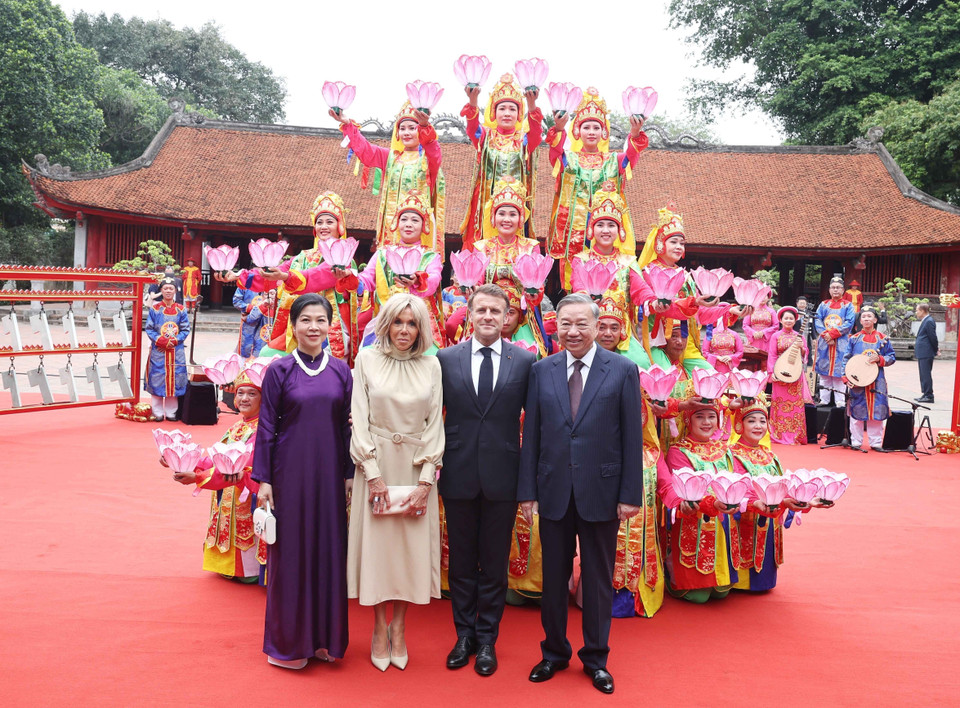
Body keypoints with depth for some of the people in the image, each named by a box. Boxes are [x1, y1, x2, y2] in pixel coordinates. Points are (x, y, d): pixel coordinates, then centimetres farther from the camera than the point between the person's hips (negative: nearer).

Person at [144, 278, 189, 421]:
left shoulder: (181, 310, 5)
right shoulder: (154, 309, 1)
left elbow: (185, 330, 3)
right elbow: (148, 328, 1)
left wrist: (174, 341, -11)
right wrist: (159, 340, -12)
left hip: (176, 350, 1)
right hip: (158, 350, -1)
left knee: (174, 379, 4)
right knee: (157, 379, 0)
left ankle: (171, 412, 13)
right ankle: (157, 412, 10)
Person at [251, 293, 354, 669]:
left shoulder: (340, 370, 5)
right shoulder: (279, 370, -2)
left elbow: (347, 426, 8)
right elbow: (266, 427, -2)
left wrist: (350, 473, 5)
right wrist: (263, 479, -4)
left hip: (329, 472, 3)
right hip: (290, 471, -2)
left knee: (329, 549, 8)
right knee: (291, 550, 5)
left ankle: (325, 637, 23)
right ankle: (288, 641, 20)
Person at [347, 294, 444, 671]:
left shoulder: (431, 365, 3)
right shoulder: (367, 359, 0)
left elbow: (435, 424, 2)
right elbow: (360, 420, -3)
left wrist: (426, 481, -6)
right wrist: (373, 475, -10)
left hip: (417, 467, 1)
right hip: (377, 465, -1)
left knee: (412, 545, 5)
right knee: (377, 542, 4)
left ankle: (399, 629, 20)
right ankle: (379, 629, 20)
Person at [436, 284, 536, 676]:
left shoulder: (526, 361, -1)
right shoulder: (446, 358, 1)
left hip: (502, 477, -1)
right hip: (458, 476, 1)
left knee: (495, 563, 11)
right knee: (461, 562, 13)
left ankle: (487, 639, 27)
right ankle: (465, 634, 30)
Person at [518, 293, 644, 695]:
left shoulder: (623, 370, -3)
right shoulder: (541, 371, 3)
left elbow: (632, 436, -4)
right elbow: (531, 433, 4)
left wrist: (630, 494, -7)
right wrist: (527, 490, 0)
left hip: (601, 492, -2)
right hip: (553, 491, 2)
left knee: (598, 579, 11)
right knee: (553, 577, 13)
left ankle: (596, 658, 29)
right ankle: (554, 652, 32)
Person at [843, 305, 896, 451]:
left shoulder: (883, 339, 5)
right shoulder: (854, 339, 4)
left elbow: (892, 357, 6)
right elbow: (846, 359, 3)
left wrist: (879, 359, -14)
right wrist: (846, 378, -8)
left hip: (877, 382, 1)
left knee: (877, 410, 3)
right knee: (857, 411, 3)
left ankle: (876, 442, 12)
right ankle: (856, 442, 12)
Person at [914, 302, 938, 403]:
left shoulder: (929, 321, -15)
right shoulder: (925, 321, 16)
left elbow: (933, 337, -15)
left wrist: (936, 349, -7)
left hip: (926, 353, -10)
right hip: (922, 353, 10)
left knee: (926, 375, -7)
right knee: (923, 375, 14)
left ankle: (929, 396, -4)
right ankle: (925, 395, 21)